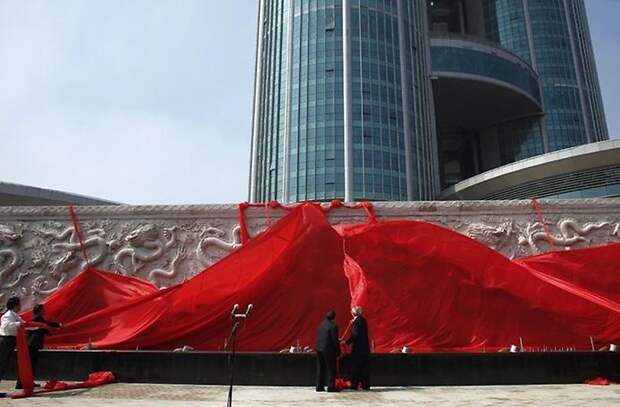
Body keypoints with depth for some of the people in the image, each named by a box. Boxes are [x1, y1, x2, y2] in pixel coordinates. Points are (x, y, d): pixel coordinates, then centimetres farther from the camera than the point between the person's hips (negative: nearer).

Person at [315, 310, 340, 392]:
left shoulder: (321, 324, 8)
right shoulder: (333, 325, -12)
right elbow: (335, 340, -13)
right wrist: (338, 351, -5)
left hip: (319, 349, 7)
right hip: (328, 350, -7)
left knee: (320, 368, 13)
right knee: (331, 369, 3)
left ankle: (319, 386, 17)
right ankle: (331, 387, 3)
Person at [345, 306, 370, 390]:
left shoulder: (357, 321, -15)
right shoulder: (362, 320, 13)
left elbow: (355, 334, -19)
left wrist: (347, 342, -15)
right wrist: (352, 324, 14)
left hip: (358, 348, -9)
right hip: (364, 347, 9)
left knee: (355, 367, -1)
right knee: (364, 367, 11)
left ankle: (354, 385, 3)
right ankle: (366, 385, 15)